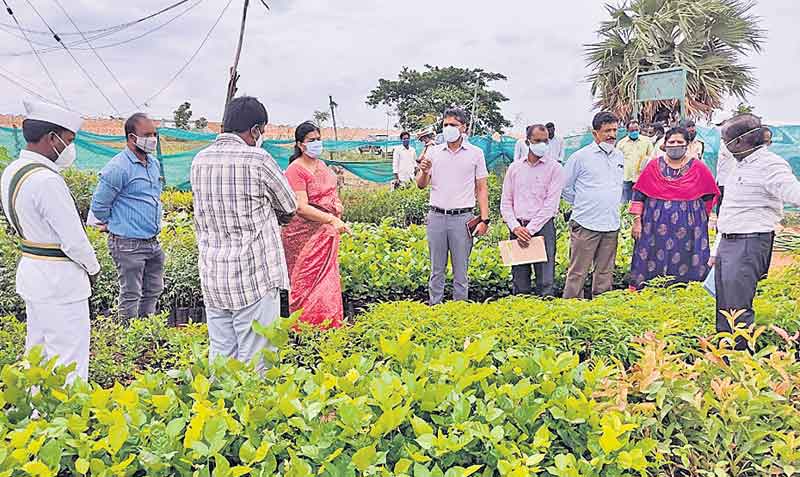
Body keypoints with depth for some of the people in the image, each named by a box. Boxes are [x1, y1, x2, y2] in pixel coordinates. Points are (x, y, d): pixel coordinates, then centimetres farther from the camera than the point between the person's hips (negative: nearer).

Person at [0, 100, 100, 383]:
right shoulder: (47, 181, -23)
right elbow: (73, 240, -20)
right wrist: (93, 268, -3)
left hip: (30, 270, 10)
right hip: (60, 280, -10)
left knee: (37, 353, 20)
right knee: (69, 363, -2)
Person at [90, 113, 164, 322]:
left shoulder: (154, 163, 10)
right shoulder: (118, 168, -16)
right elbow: (98, 205, -11)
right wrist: (113, 224, 4)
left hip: (153, 241, 8)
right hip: (128, 244, -8)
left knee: (153, 291, 17)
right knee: (131, 295, 2)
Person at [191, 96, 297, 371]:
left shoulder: (200, 161, 6)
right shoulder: (257, 160, -12)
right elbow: (289, 208, 1)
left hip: (212, 276, 6)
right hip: (254, 274, -6)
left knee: (220, 355, 15)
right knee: (254, 361, 2)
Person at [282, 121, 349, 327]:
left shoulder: (320, 165, 13)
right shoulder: (295, 170, -14)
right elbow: (302, 208, -21)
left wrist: (337, 203, 6)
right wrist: (332, 220, -26)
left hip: (325, 232, 8)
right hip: (305, 233, -8)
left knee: (326, 278, 13)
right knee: (307, 280, -3)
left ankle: (329, 324, 23)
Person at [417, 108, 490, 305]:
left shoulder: (475, 153, 5)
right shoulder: (433, 151, 9)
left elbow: (482, 188, 5)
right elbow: (421, 185, 8)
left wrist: (484, 219, -3)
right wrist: (424, 172, -15)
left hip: (462, 217, -2)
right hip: (436, 216, 2)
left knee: (461, 270, 4)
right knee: (437, 269, 9)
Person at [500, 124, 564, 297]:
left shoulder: (554, 168, 3)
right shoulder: (514, 168, 13)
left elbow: (551, 204, -6)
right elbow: (506, 202, 10)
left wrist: (530, 229, -12)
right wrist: (515, 227, -5)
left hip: (543, 226, -3)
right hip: (517, 228, 3)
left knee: (545, 281, -6)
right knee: (519, 281, 6)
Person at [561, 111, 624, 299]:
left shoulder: (619, 157, 13)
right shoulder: (580, 157, -5)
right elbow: (565, 187, 1)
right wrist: (582, 205, 5)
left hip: (611, 225, 6)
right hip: (585, 225, -6)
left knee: (605, 273, 12)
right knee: (578, 273, -4)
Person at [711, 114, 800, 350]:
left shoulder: (770, 164, -11)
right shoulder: (739, 166, 19)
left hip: (749, 245, -9)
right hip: (726, 243, 9)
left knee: (737, 309, -8)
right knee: (723, 309, 15)